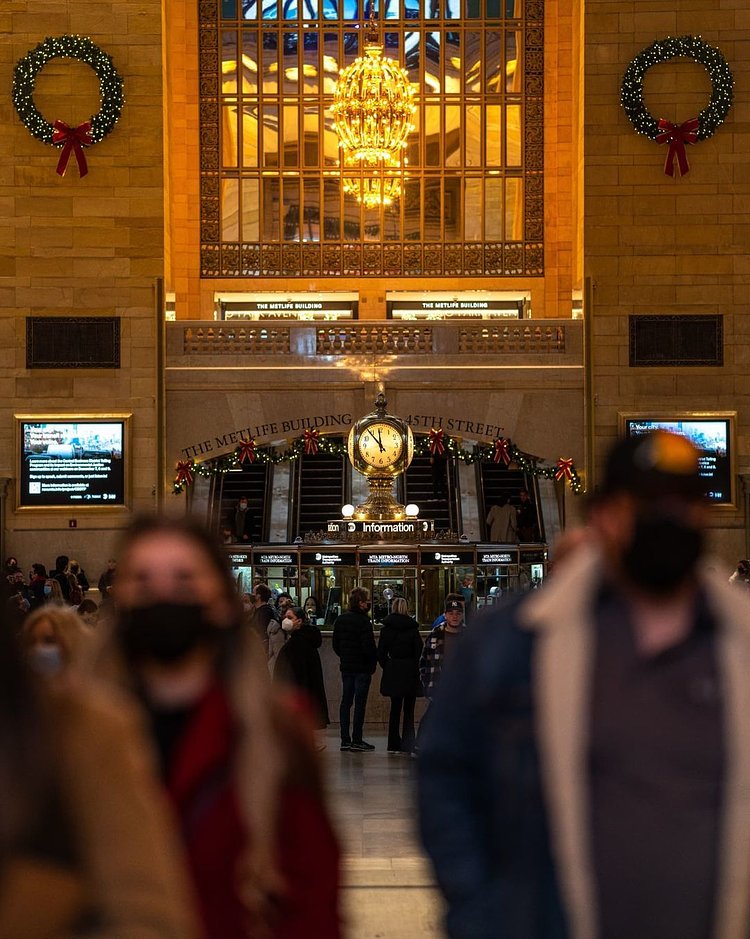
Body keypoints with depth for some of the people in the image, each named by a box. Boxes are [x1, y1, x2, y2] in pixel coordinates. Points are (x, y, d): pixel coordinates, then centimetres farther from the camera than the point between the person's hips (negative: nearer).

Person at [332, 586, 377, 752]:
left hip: (346, 667, 7)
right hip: (362, 668, -7)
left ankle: (345, 740, 11)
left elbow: (335, 644, 11)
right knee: (360, 703, -2)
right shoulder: (363, 621, -16)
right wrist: (373, 662, -4)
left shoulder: (340, 620, 7)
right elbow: (369, 646, -19)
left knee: (346, 702, 10)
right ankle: (357, 741, -2)